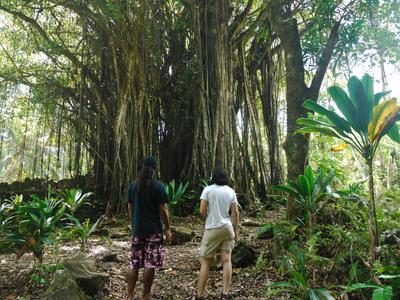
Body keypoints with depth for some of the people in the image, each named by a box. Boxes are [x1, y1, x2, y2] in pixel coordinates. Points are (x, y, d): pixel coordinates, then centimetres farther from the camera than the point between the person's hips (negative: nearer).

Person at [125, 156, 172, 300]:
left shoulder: (133, 185, 5)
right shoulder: (158, 186, -9)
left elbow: (130, 208, 10)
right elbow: (163, 210, -9)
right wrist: (168, 229, -1)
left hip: (137, 230, 5)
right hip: (154, 230, -4)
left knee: (134, 263, 11)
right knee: (150, 264, 4)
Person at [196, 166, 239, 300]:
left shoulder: (208, 189, -6)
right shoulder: (231, 191, 5)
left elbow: (202, 212, -10)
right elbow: (235, 212, 3)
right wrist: (236, 230, 11)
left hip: (212, 229, -3)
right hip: (227, 228, 3)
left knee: (205, 261, 4)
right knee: (226, 260, 5)